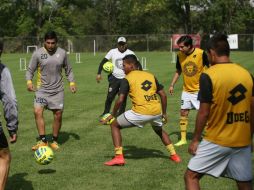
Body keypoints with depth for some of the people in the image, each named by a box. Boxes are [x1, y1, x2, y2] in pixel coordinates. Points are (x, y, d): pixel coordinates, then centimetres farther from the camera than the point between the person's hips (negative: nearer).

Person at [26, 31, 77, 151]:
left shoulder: (62, 53, 1)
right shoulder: (38, 54, -5)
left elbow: (68, 70, 12)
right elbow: (30, 70, 0)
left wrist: (72, 82, -1)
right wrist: (29, 81, -17)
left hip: (57, 90, 2)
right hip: (42, 90, -2)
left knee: (58, 115, 5)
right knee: (37, 112, -20)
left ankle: (54, 141, 21)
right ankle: (43, 140, -17)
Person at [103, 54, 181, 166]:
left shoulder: (127, 79, 2)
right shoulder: (150, 76, 16)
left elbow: (120, 100, -5)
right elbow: (163, 95, 15)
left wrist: (112, 115, 9)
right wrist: (164, 113, 24)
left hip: (140, 112, -5)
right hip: (156, 111, 6)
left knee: (115, 125, 14)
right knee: (159, 130, 37)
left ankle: (119, 157, 4)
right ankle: (174, 155, 33)